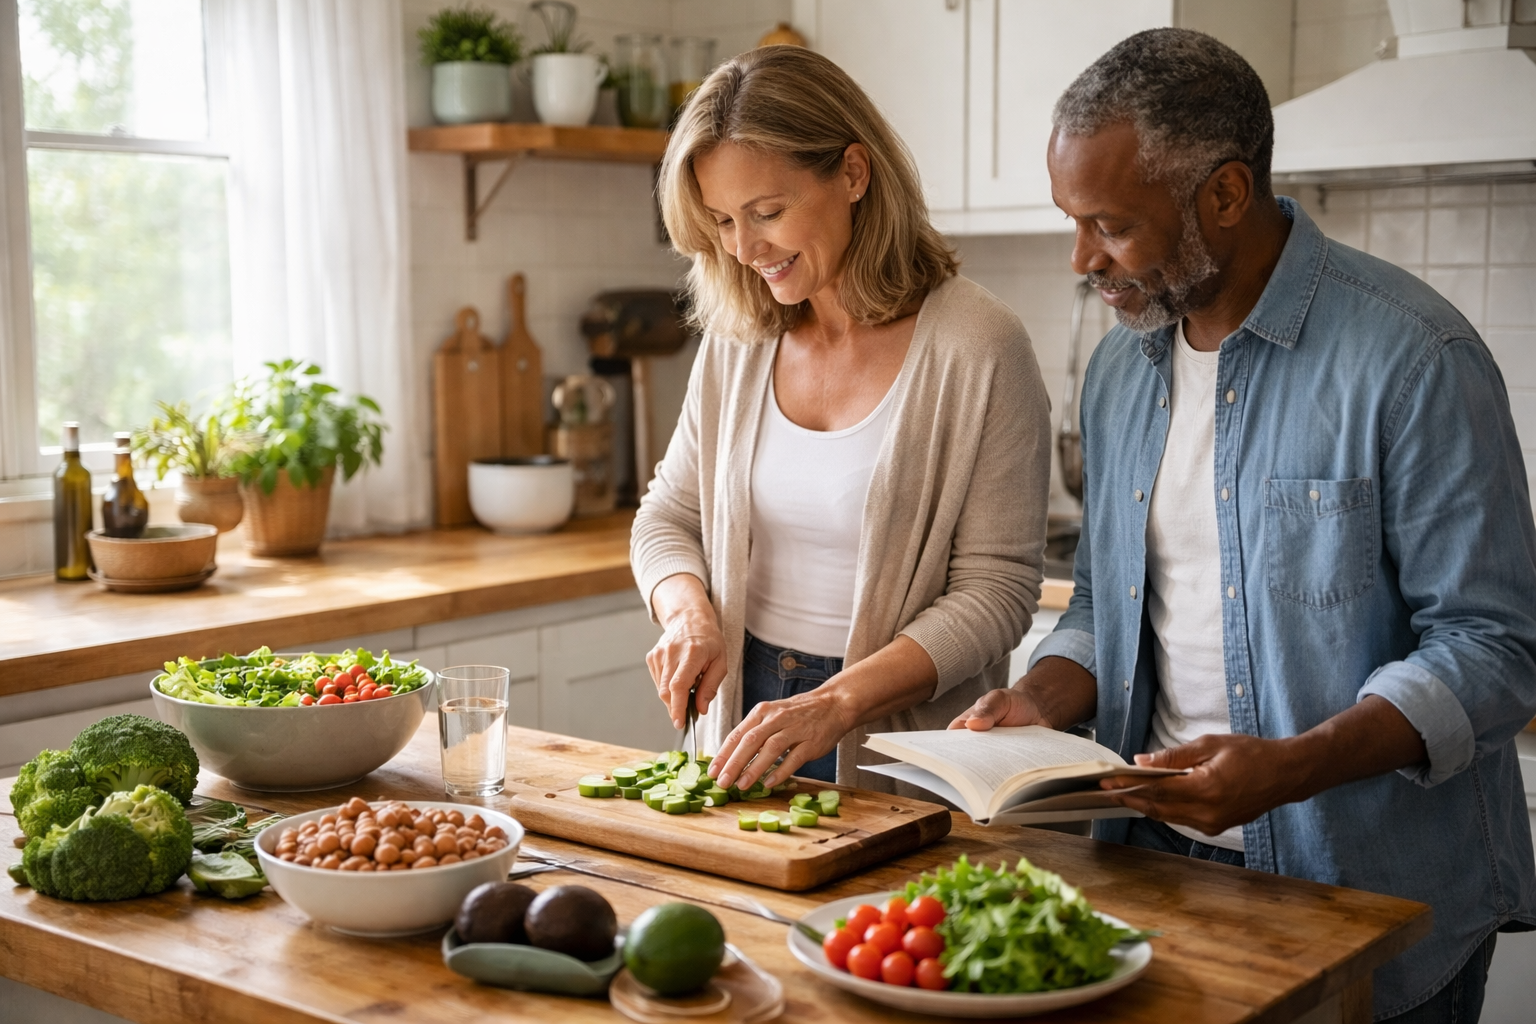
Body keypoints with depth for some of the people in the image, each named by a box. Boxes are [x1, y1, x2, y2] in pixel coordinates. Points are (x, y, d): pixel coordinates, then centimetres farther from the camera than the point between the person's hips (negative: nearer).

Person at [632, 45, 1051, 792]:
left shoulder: (977, 349, -12)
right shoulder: (735, 341, 4)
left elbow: (995, 591, -13)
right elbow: (668, 517, 13)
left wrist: (837, 701, -22)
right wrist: (689, 615, -8)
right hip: (747, 717, 4)